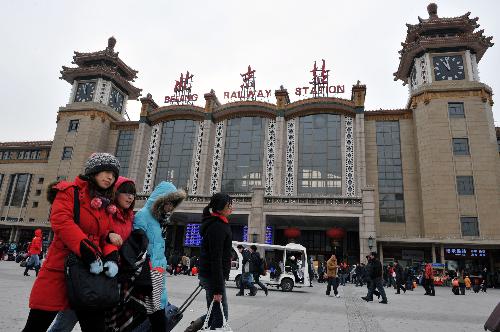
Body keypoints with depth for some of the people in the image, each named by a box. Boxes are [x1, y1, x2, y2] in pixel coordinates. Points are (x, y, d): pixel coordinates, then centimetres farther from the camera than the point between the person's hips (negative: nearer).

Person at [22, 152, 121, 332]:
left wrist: (111, 257, -12)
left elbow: (107, 236, 10)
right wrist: (89, 254, -24)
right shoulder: (70, 191, -2)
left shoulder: (107, 205, 15)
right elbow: (61, 222, -17)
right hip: (60, 269, -5)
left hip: (91, 272, 5)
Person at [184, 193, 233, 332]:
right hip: (213, 275, -10)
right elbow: (216, 259, -23)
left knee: (215, 314, 18)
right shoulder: (218, 227, -19)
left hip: (207, 274, 10)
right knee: (221, 316, -3)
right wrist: (218, 288, -22)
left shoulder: (217, 223, 13)